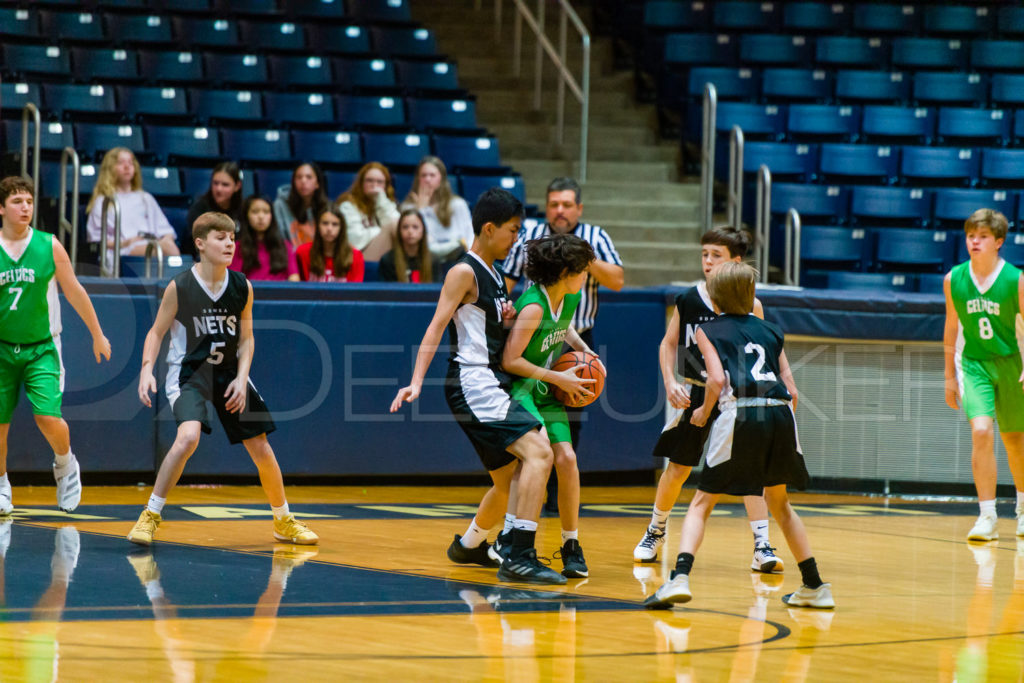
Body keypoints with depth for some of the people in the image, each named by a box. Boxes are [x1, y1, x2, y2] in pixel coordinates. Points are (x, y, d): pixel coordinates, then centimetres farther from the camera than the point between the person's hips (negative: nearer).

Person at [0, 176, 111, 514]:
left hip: (41, 348, -1)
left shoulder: (49, 246, -3)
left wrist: (97, 335, 12)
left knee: (48, 417, -16)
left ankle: (65, 465, 14)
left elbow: (74, 292, 6)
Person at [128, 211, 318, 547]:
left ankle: (284, 521, 28)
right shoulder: (180, 287, -14)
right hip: (189, 373, -4)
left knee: (262, 449, 6)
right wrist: (147, 368, -20)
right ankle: (150, 516, -17)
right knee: (188, 437, -30)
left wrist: (241, 378, -8)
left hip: (229, 374, 4)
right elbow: (157, 332, -5)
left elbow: (246, 339, 5)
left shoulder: (242, 288, -5)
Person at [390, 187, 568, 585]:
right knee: (539, 452, -23)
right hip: (473, 384, -10)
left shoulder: (493, 276, 19)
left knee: (508, 482, 18)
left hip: (492, 385, 10)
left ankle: (469, 546, 40)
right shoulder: (465, 272, -8)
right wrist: (416, 383, -26)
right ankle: (521, 556, -28)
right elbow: (436, 327, -16)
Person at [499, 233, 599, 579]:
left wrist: (584, 350, 8)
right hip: (517, 388, -7)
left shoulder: (570, 299, 0)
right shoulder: (533, 306, -25)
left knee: (566, 458, -7)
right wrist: (558, 378, -22)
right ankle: (510, 533, -20)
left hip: (546, 391, 7)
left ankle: (571, 545, 5)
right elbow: (510, 360, -27)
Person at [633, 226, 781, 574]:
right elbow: (669, 344, 8)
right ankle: (655, 532, 33)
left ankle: (762, 547, -9)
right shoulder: (688, 300, -4)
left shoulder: (748, 304, -8)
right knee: (677, 469, 11)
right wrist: (670, 383, -4)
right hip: (695, 393, 2)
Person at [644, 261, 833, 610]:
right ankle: (814, 586, 25)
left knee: (702, 503, 7)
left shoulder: (708, 330, 13)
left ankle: (680, 578, -13)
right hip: (781, 413, 4)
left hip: (741, 414, -4)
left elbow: (718, 379, -4)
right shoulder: (770, 331, 24)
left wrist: (704, 412, 13)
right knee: (779, 502, 25)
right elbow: (791, 390, 18)